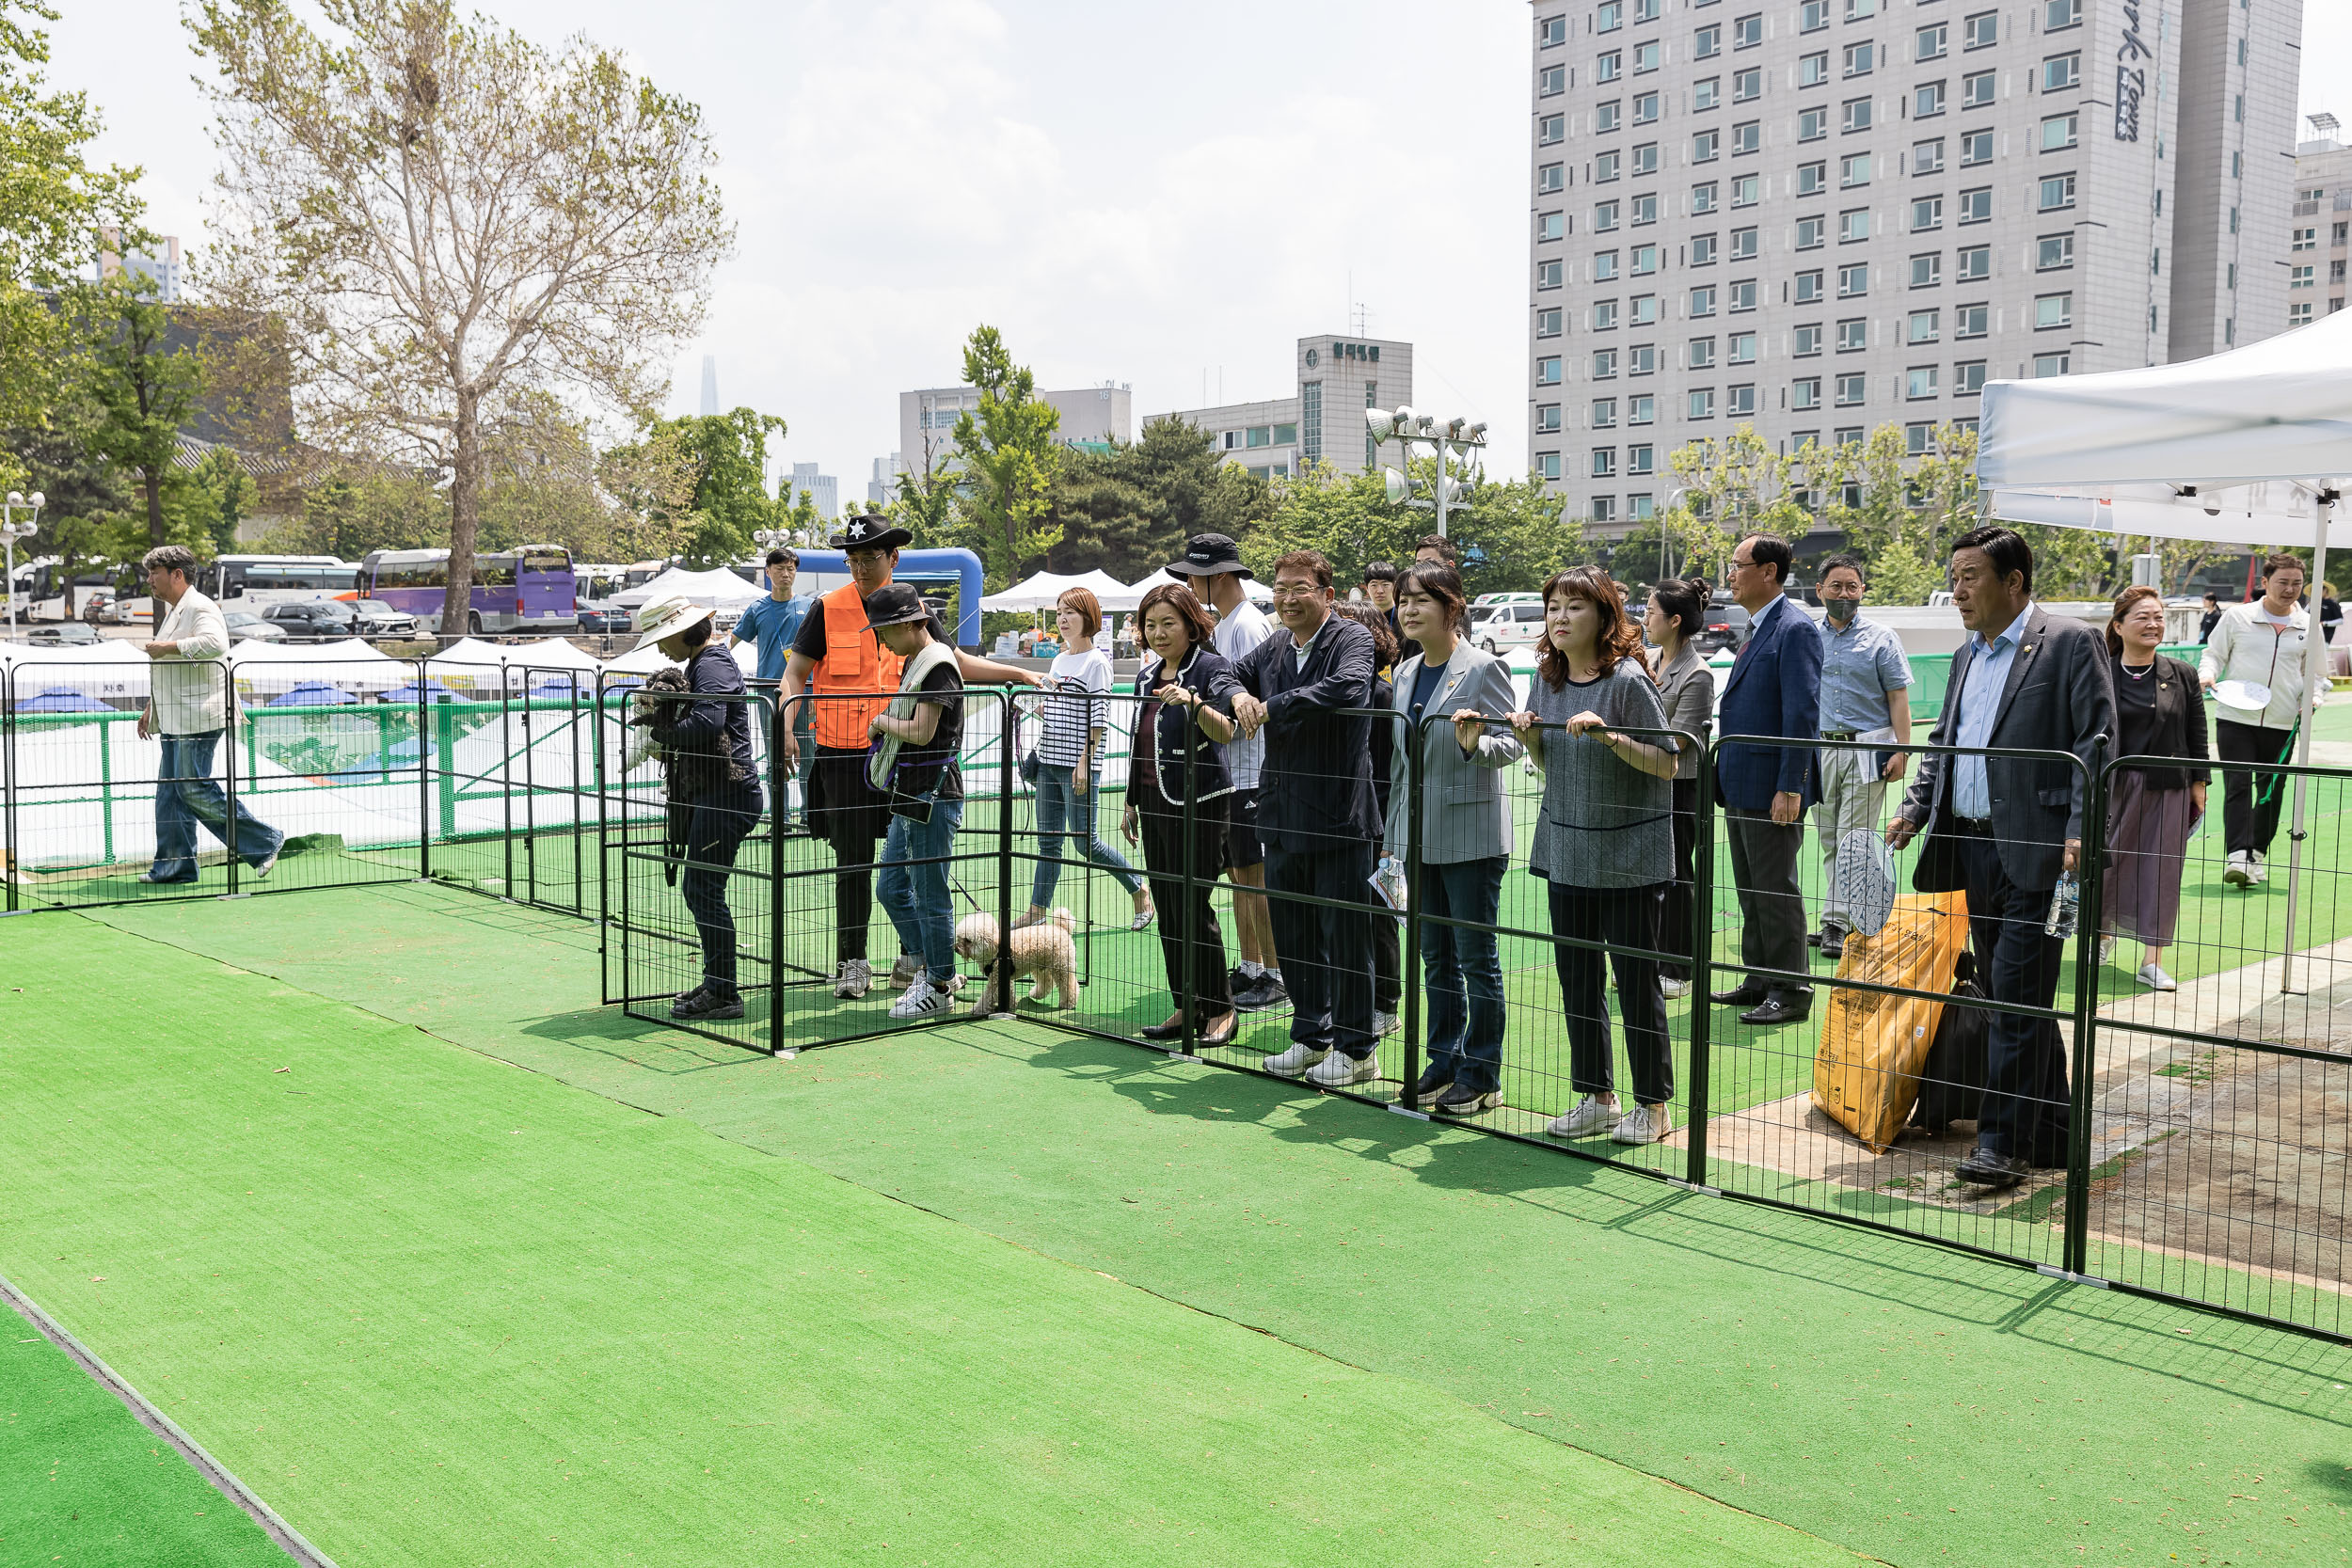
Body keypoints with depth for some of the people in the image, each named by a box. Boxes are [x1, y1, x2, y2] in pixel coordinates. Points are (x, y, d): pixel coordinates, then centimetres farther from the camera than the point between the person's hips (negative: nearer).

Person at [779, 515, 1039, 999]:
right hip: (844, 756, -3)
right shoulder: (828, 610, -1)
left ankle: (914, 960, 18)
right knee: (853, 864, 2)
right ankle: (852, 963, 14)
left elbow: (956, 662, 16)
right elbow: (795, 674, 0)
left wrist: (1020, 674, 8)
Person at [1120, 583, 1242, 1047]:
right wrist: (1132, 803, 22)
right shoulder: (1147, 676, 14)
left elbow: (1227, 731, -23)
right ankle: (1186, 1008, 16)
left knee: (1193, 908, -7)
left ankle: (1221, 1009, 5)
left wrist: (1194, 703, -39)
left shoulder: (1210, 667, -8)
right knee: (1168, 910, 8)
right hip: (1154, 803, 8)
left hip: (1198, 802, -7)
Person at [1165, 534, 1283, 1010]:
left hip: (1250, 770, -9)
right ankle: (1249, 968, 22)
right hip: (1228, 771, 9)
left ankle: (1275, 977, 2)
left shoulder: (1249, 625, -13)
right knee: (1238, 873, 13)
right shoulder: (1222, 625, 15)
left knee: (1257, 876, -5)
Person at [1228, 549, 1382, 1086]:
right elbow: (1230, 674, 24)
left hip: (1339, 815, -7)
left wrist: (1269, 707, -22)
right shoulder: (1273, 648, 11)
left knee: (1345, 932, 1)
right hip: (1283, 815, 7)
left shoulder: (1352, 638, -10)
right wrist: (1240, 696, -2)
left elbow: (1349, 687, -29)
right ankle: (1311, 1036, 29)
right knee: (1291, 932, 14)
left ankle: (1355, 1048, 13)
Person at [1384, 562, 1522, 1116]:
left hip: (1471, 835, -7)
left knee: (1477, 959, 1)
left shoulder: (1484, 668, -9)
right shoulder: (1405, 672, 12)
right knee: (1436, 959, 13)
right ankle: (1445, 1061, 24)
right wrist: (1392, 834, 18)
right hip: (1419, 835, 7)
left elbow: (1512, 744, -10)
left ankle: (1481, 1075, 10)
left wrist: (1475, 743, -32)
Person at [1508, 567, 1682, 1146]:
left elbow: (1668, 764, -13)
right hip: (1566, 848, 6)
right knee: (1576, 977, 10)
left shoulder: (1628, 679, -13)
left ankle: (1654, 1103, 15)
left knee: (1635, 977, 1)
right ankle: (1596, 1096, 22)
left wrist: (1611, 736, -25)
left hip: (1629, 853, -6)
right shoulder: (1545, 678, 6)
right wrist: (1529, 736, -4)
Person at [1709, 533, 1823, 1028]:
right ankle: (1759, 980, 24)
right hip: (1740, 786, 9)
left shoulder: (1795, 629, -14)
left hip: (1772, 788, -9)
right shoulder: (1756, 628, 16)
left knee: (1776, 891, -2)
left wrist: (1790, 788, -22)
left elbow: (1802, 713, -19)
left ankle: (1791, 992, 7)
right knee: (1750, 890, 14)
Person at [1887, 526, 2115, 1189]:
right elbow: (1942, 742, 25)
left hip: (2034, 851, -8)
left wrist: (2080, 832, -20)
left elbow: (2098, 743, -11)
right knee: (2011, 998, 13)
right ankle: (2050, 1131, 24)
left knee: (2017, 997, -7)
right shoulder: (1967, 656, 18)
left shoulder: (2069, 643, -5)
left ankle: (2004, 1142, -2)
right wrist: (1914, 810, 11)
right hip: (1971, 847, 8)